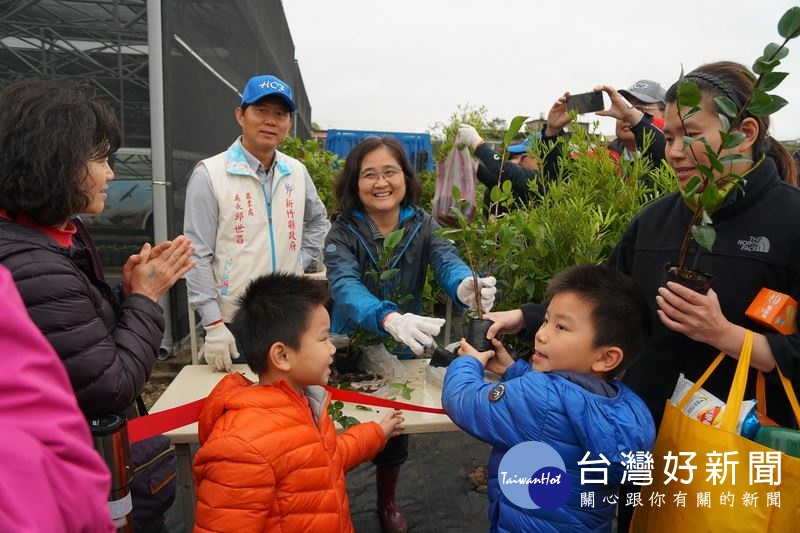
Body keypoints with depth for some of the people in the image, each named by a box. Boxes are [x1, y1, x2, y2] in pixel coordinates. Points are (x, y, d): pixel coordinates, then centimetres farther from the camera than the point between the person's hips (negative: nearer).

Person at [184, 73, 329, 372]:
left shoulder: (297, 172, 5)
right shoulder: (210, 174, -10)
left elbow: (318, 220, 23)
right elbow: (197, 257, -11)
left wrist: (302, 262, 8)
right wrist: (213, 325, -14)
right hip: (234, 325, -4)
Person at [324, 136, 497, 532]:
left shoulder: (423, 226, -12)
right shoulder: (343, 232, -19)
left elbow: (447, 262, -31)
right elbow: (346, 287, -37)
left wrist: (466, 287, -56)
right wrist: (390, 319, -58)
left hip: (402, 350, 2)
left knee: (395, 433, 20)